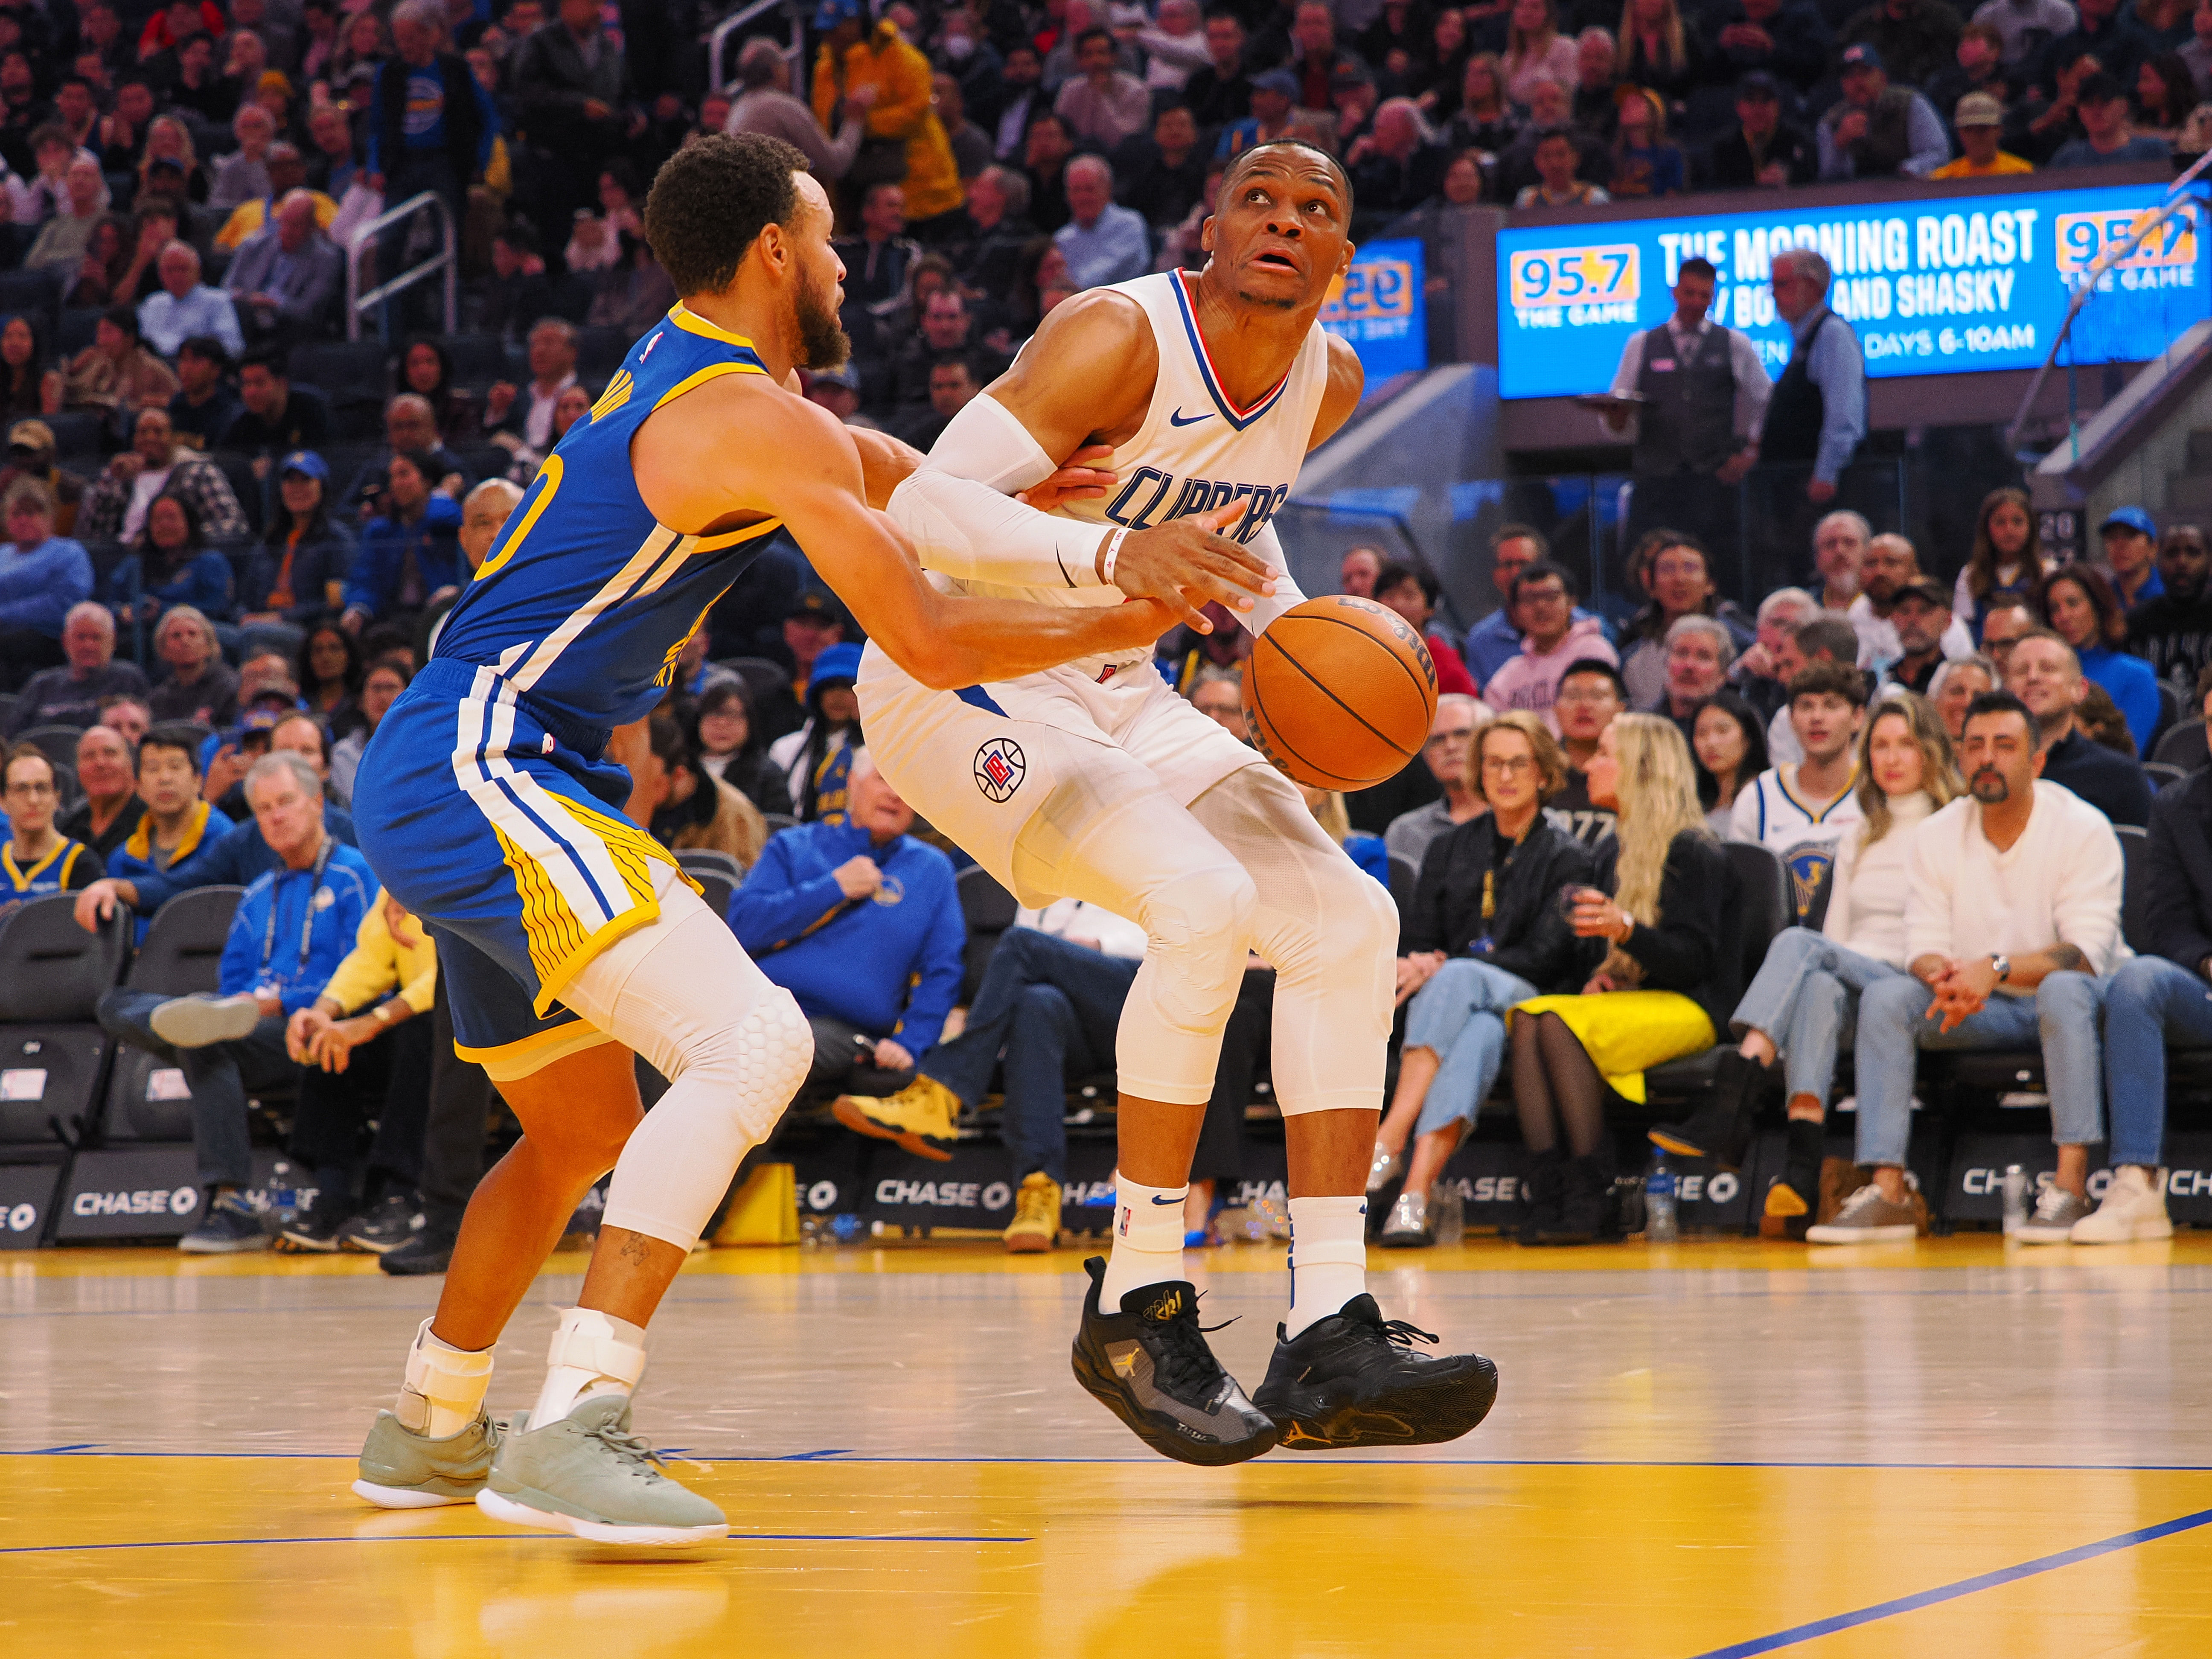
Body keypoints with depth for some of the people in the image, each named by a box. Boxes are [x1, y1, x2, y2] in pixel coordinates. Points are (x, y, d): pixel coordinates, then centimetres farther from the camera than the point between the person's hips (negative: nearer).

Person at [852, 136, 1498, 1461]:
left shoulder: (1330, 383, 0)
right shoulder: (1121, 337, -24)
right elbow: (925, 510, -32)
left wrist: (1294, 630, 0)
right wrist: (1110, 556, -47)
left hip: (1116, 692, 8)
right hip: (960, 681, -8)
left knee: (1349, 922, -5)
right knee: (1205, 902, -28)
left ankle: (1330, 1339, -4)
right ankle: (1140, 1307, -16)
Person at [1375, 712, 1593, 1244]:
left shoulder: (1566, 858, 7)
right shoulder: (1450, 850, 20)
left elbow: (1545, 956, -6)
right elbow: (1416, 941, 14)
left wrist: (1445, 969, -16)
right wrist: (1417, 967, -13)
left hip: (1530, 1006, -3)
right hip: (1457, 1006, 3)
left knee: (1458, 978, -38)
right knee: (1477, 1037, -36)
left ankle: (1390, 1140, -51)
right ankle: (1414, 1196, -54)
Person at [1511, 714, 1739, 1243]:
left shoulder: (1692, 853, -4)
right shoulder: (1613, 853, 20)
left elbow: (1693, 958, -13)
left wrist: (1626, 930, -29)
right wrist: (1597, 975, 4)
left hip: (1687, 1008, -7)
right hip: (1623, 1000, 7)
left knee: (1559, 1023, -33)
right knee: (1526, 1016, -24)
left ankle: (1588, 1194, -32)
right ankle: (1546, 1185, -36)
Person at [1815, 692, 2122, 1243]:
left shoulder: (2084, 830, -11)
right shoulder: (1935, 837, 1)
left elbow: (2087, 953, -21)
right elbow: (1923, 949, -4)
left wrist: (1996, 968, -35)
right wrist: (1946, 976, -30)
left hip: (2066, 1001, -4)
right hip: (1981, 1014, 4)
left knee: (2064, 989, -37)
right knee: (1885, 996, -20)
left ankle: (2071, 1187, -41)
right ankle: (1886, 1193, -29)